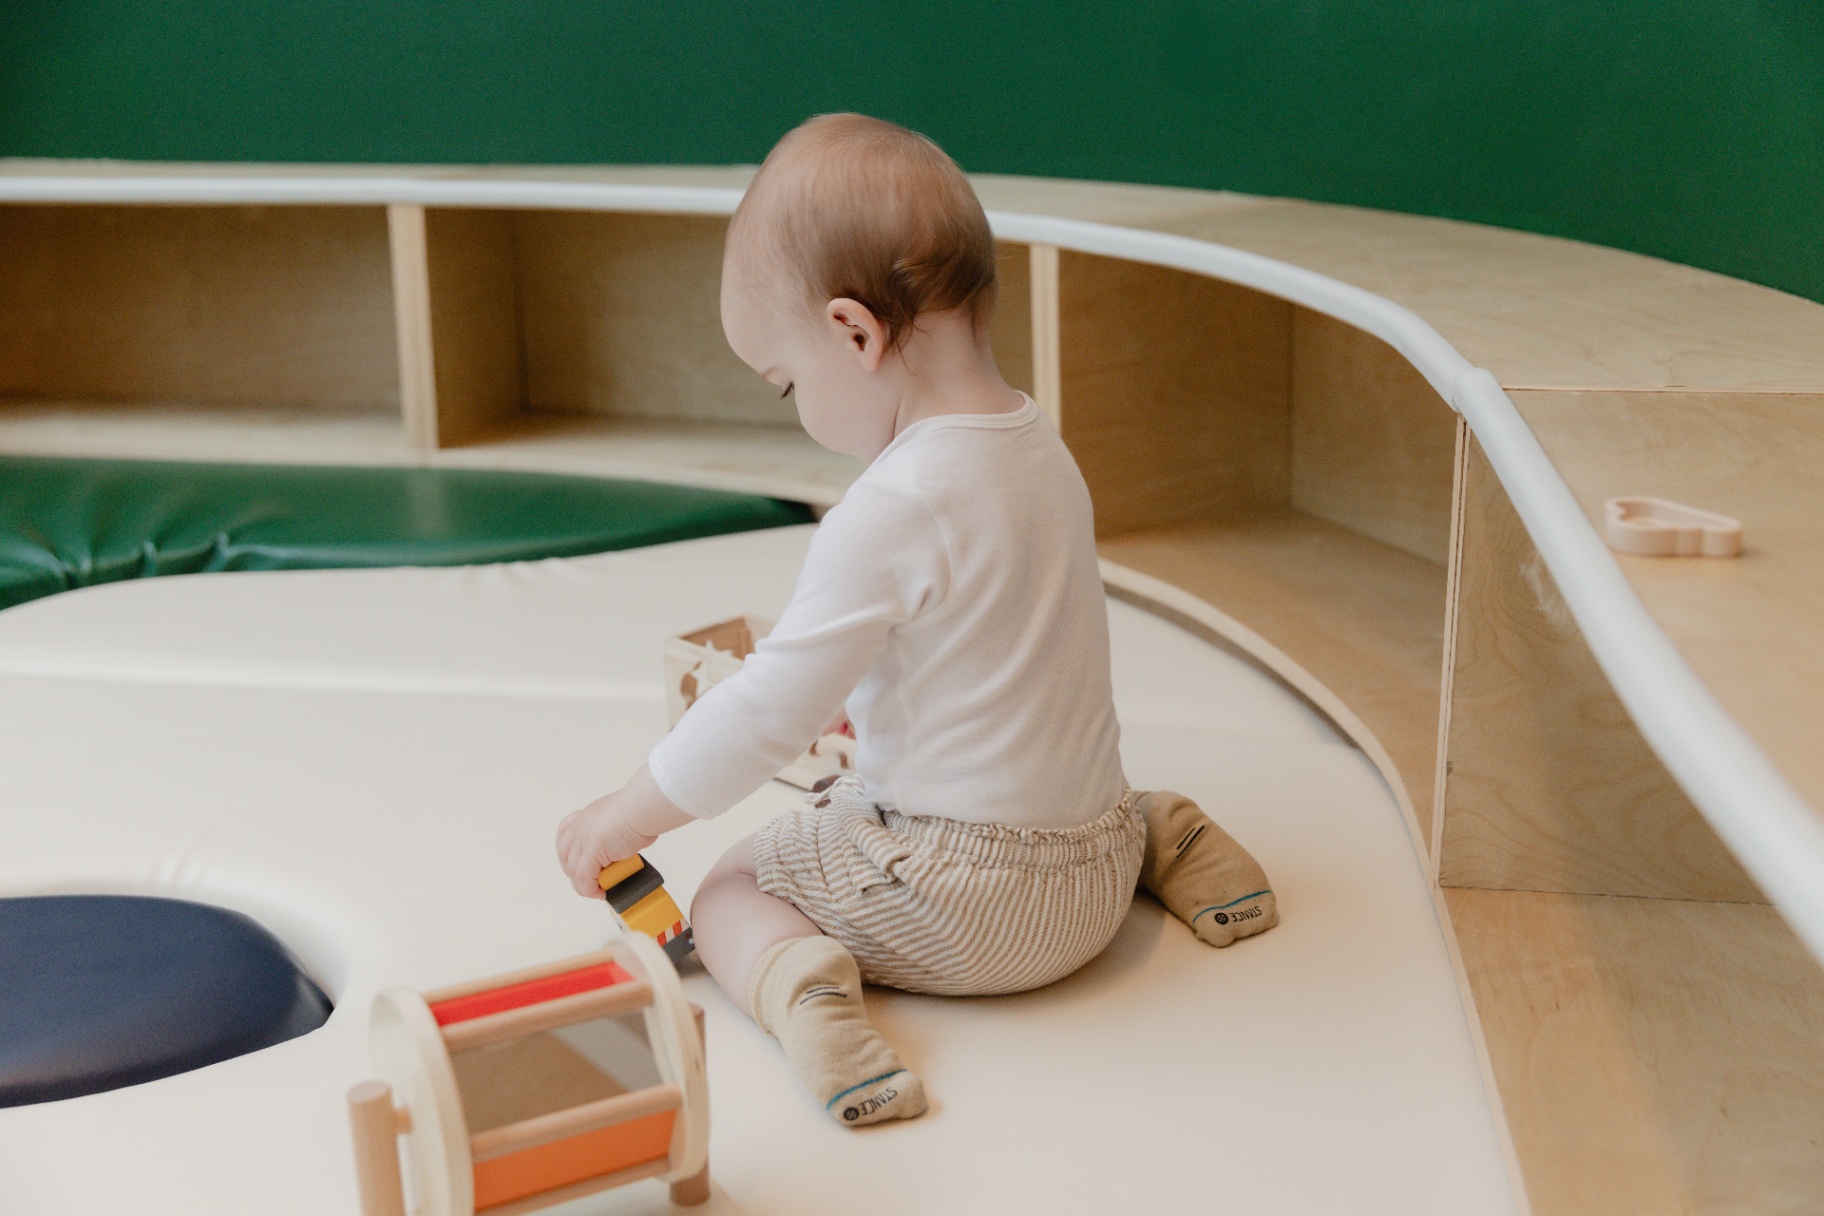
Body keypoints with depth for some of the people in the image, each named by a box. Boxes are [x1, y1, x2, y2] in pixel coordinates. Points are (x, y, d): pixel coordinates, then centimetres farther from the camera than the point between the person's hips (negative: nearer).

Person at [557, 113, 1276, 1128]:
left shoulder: (893, 511, -23)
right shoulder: (1041, 448, 3)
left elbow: (774, 711, -19)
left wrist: (632, 814, -6)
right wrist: (852, 697, 27)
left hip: (957, 902, -8)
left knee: (729, 896, 5)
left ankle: (800, 982, -22)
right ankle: (1160, 836, 18)